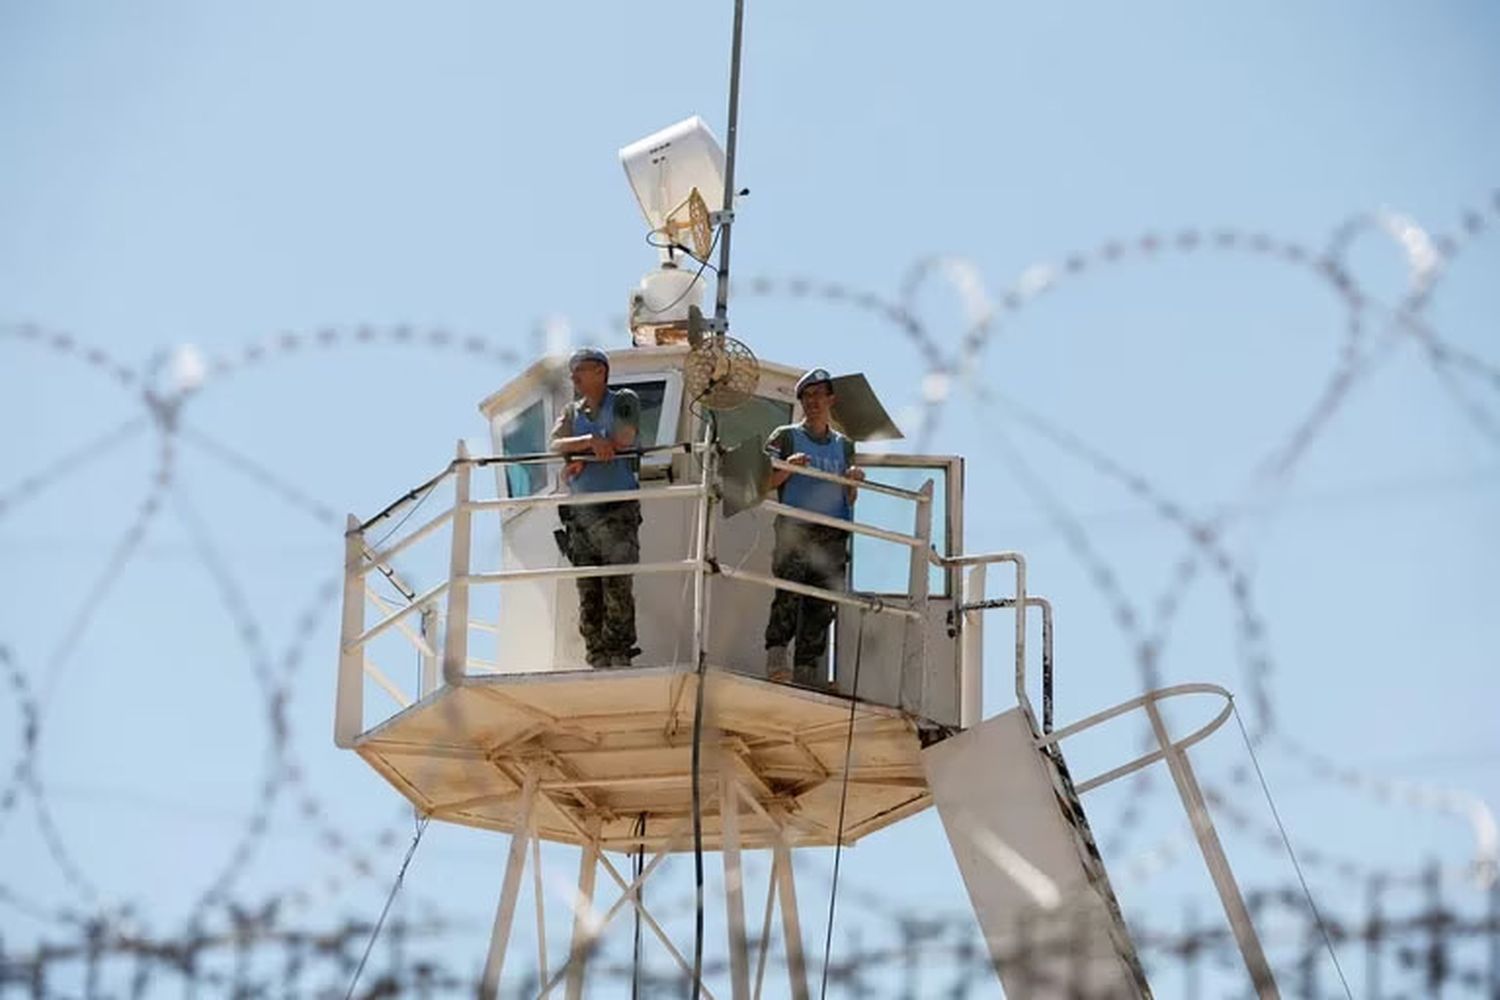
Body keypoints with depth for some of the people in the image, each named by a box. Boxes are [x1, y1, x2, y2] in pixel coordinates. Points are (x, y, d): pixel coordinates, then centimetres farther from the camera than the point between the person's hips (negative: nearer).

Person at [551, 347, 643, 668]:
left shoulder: (624, 402, 6)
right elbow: (557, 445, -1)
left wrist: (582, 459, -3)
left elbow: (623, 440, -10)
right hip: (580, 512, 5)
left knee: (617, 586, -12)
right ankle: (598, 658, 2)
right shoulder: (571, 412, 17)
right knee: (588, 592, 0)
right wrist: (592, 441, -18)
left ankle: (619, 654, -11)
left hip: (618, 510, -5)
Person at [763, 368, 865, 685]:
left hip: (832, 536, 3)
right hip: (795, 529, -3)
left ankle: (806, 671, -5)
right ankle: (776, 655, -26)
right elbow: (765, 481, 4)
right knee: (790, 593, -23)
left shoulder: (844, 445, 21)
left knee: (821, 606, -4)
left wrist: (853, 482, -1)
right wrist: (788, 468, -14)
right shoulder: (786, 437, 12)